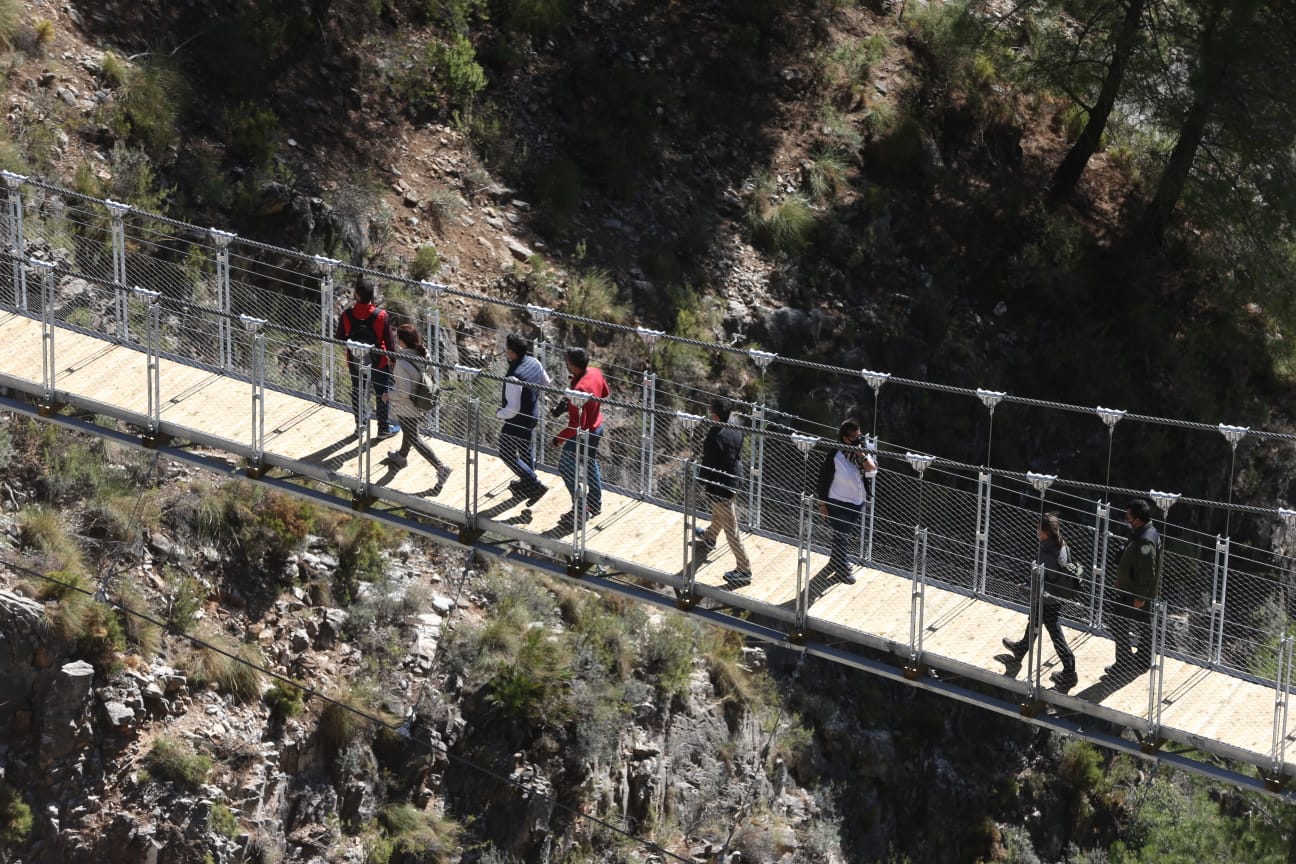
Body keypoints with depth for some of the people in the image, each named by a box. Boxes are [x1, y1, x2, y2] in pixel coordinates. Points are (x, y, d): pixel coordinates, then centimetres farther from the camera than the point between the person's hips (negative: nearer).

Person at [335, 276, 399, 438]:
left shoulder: (347, 315, -18)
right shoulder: (382, 316, -22)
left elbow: (339, 338, -3)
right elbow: (389, 341, -13)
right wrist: (393, 359, 4)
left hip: (355, 362, 2)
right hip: (378, 363, -2)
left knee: (357, 392, 23)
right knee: (382, 395, 16)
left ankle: (360, 423, 40)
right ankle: (383, 428, 29)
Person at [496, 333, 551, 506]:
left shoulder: (513, 377, -35)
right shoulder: (534, 363, -10)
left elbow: (512, 409, -31)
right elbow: (546, 383, 9)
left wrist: (499, 413, -12)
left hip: (517, 421, -8)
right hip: (532, 416, 8)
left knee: (507, 454, 10)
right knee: (525, 449, 27)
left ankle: (536, 485, 5)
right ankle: (526, 484, 46)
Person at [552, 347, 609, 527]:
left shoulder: (579, 389, -36)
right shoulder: (595, 373, -10)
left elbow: (577, 424, -33)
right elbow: (605, 393, 12)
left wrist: (560, 438, -19)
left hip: (583, 434, -9)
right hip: (597, 427, 9)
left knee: (567, 470, 8)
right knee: (591, 465, 26)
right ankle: (595, 504, 41)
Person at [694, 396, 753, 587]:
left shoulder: (715, 437, -30)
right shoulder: (737, 431, -7)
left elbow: (708, 465, -21)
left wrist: (701, 480, -2)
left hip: (719, 485, -9)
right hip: (733, 481, 9)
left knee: (730, 528, 0)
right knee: (718, 513, 35)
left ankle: (744, 570, 5)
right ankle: (709, 538, 64)